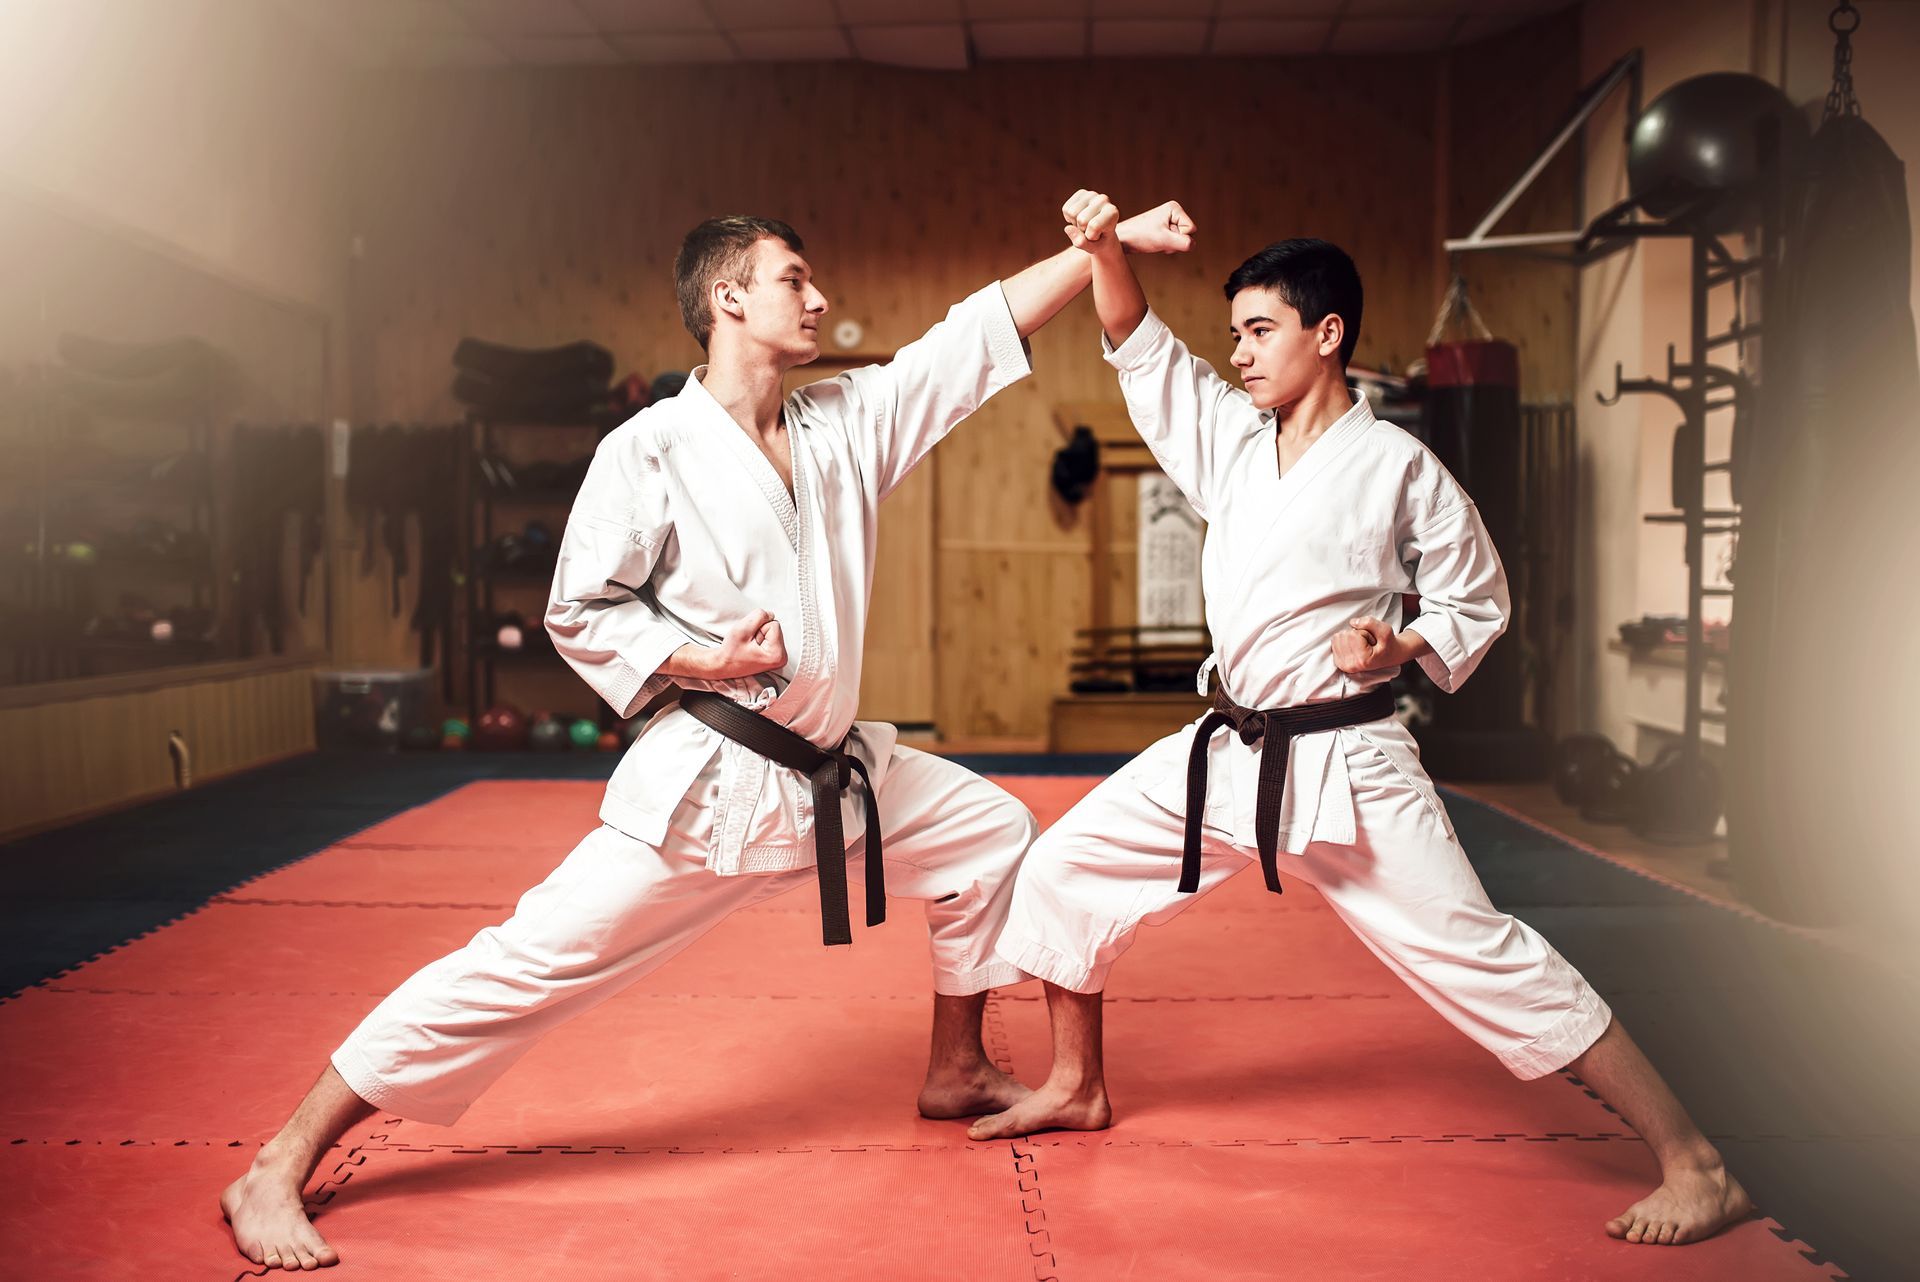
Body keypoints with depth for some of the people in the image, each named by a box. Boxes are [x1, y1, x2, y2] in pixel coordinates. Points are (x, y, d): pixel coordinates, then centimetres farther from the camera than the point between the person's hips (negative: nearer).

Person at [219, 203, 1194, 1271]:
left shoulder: (850, 419, 5)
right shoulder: (650, 451, -11)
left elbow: (990, 326, 5)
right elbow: (579, 613, -8)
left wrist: (1111, 243, 1)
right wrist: (703, 665, -22)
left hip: (835, 771, 7)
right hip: (708, 783, -7)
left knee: (991, 830, 15)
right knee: (527, 964, -11)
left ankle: (957, 1073, 34)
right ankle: (279, 1171, 1)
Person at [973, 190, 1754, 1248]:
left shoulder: (1397, 466, -9)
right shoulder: (1231, 437, 7)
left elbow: (1479, 600, 0)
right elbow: (1141, 348, 8)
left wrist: (1404, 649, -19)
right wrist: (1103, 248, -10)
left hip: (1346, 763, -6)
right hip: (1229, 753, 7)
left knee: (1477, 953, -10)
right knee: (1063, 868, 7)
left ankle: (1694, 1169, 2)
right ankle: (1078, 1087, 28)